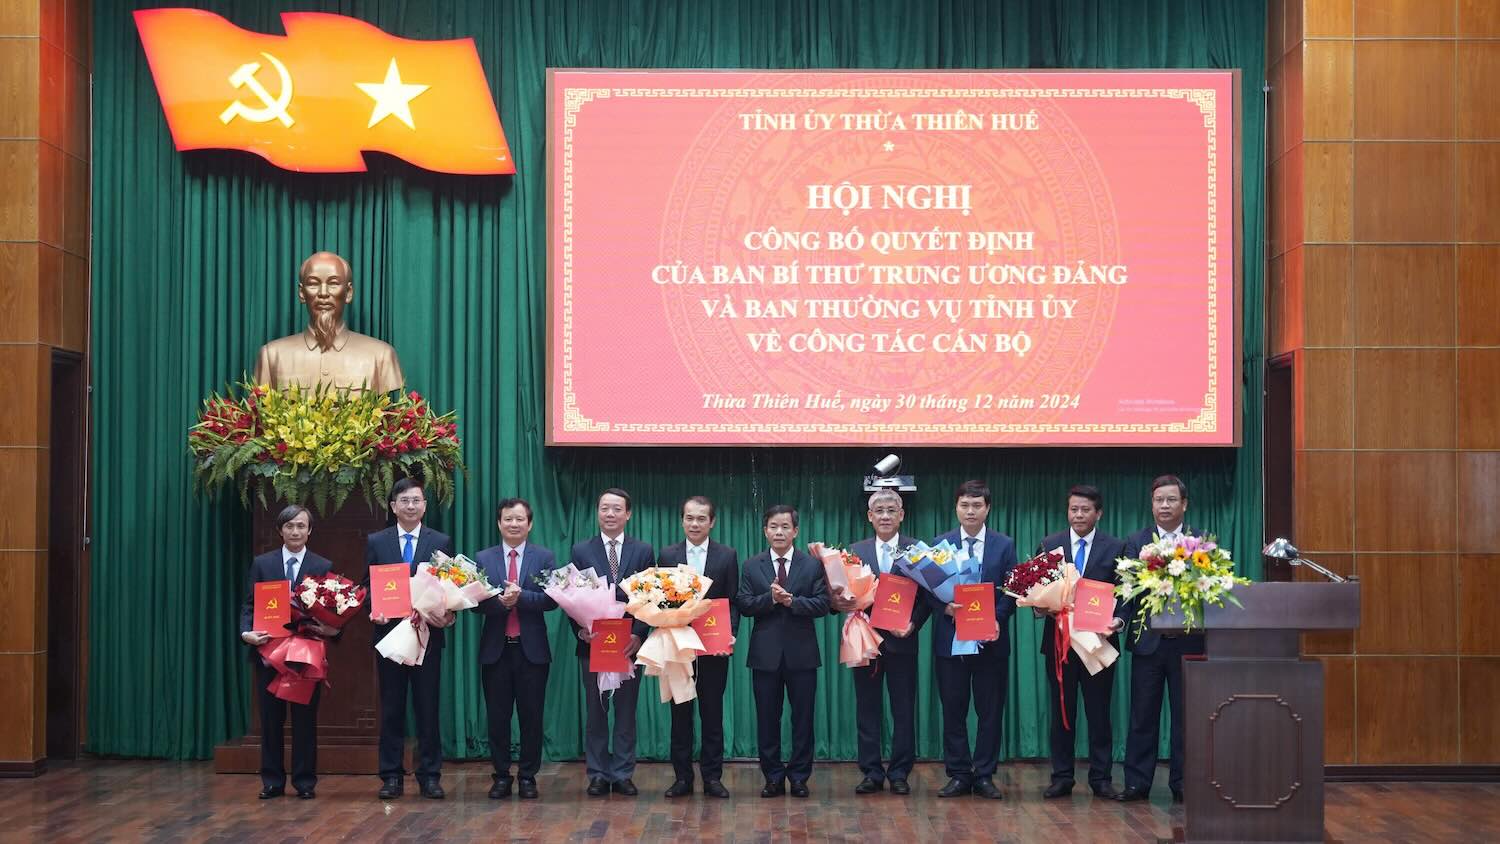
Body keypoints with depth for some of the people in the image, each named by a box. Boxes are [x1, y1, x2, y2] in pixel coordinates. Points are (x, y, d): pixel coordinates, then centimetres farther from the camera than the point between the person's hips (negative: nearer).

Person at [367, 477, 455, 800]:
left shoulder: (441, 542, 5)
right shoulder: (375, 542, 7)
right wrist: (374, 611, -12)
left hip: (427, 634, 0)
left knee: (428, 708, 3)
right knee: (391, 709, 5)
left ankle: (429, 776, 9)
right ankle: (391, 776, 10)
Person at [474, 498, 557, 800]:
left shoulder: (545, 558, 3)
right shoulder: (482, 559, 6)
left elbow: (551, 600, -7)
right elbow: (476, 601, -2)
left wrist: (520, 597, -20)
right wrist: (500, 602, -20)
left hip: (532, 648, -1)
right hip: (495, 648, 1)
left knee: (531, 716, 4)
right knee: (497, 716, 6)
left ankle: (528, 777, 13)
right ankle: (501, 776, 15)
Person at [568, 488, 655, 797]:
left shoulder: (644, 551, 5)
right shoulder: (581, 551, 5)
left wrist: (638, 634, -11)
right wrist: (580, 630, -13)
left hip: (629, 642, 0)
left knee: (626, 711, 4)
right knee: (595, 712, 5)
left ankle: (623, 775, 10)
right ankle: (598, 775, 11)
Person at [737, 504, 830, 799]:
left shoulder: (812, 565, 3)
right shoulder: (752, 566, 6)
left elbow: (822, 604, -5)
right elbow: (744, 605, -2)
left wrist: (791, 601, -17)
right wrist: (771, 598, -18)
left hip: (801, 653, -1)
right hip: (765, 653, 1)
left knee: (803, 717, 3)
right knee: (767, 718, 5)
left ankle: (799, 776, 13)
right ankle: (773, 777, 14)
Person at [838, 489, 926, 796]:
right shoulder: (855, 551, 7)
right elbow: (846, 592, 5)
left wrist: (913, 623, -14)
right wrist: (840, 602, -17)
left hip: (901, 640, -2)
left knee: (904, 709, 3)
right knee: (867, 709, 5)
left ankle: (899, 773, 11)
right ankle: (871, 773, 12)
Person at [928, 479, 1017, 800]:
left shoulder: (1005, 545, 4)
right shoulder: (940, 544, 6)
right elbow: (928, 589, 3)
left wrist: (997, 619, -16)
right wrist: (945, 607, -16)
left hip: (990, 639, 0)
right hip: (950, 639, 0)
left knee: (990, 711, 3)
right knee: (953, 711, 4)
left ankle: (984, 776, 11)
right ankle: (958, 775, 12)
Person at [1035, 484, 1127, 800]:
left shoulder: (1115, 548, 3)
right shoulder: (1049, 545, 6)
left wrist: (1118, 620, -17)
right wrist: (1040, 606, -15)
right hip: (1058, 640, 1)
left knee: (1099, 712, 4)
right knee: (1061, 712, 6)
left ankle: (1100, 778, 10)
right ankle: (1061, 778, 12)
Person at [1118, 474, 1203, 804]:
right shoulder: (1135, 542, 7)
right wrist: (1122, 619, -15)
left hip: (1188, 641, 0)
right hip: (1147, 640, 1)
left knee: (1185, 715, 5)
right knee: (1143, 715, 4)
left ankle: (1182, 783, 12)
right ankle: (1137, 782, 9)